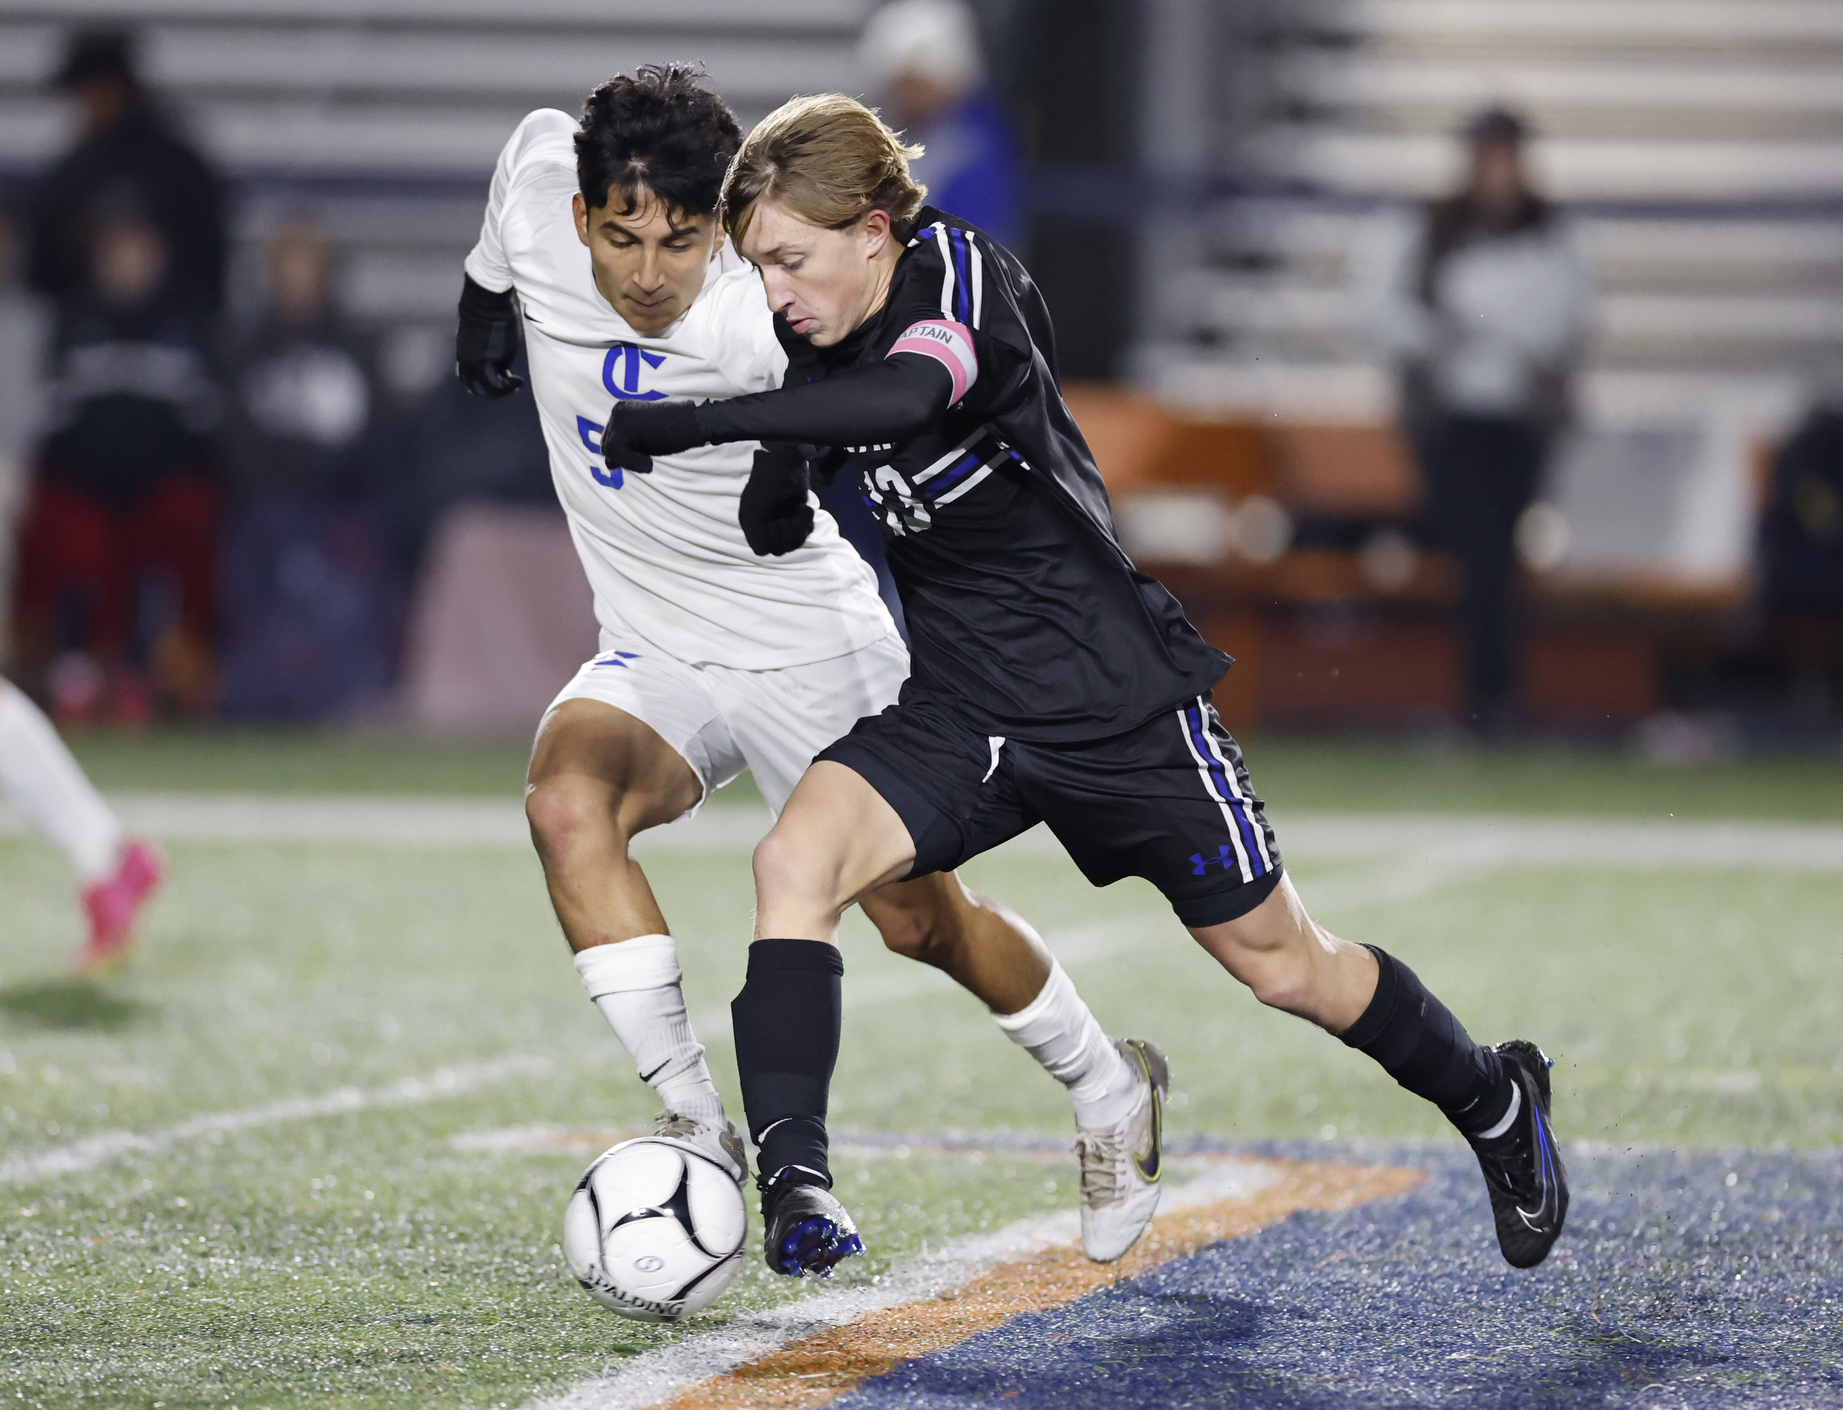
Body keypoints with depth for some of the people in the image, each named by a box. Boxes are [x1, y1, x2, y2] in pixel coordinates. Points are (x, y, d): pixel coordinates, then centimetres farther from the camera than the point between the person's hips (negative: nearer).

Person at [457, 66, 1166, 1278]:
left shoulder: (761, 333, -29)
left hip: (811, 645, -4)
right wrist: (487, 290, 16)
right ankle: (703, 1135, -23)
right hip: (656, 654, 4)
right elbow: (541, 135, 7)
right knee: (567, 799, -27)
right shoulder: (540, 197, -17)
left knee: (919, 918, 6)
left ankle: (1111, 1091, 35)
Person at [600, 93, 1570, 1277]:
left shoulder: (962, 280, -21)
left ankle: (1497, 1103, 34)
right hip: (963, 713, 6)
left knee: (1278, 960, 9)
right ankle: (791, 1176, -26)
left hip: (1117, 701, -6)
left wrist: (690, 422, -47)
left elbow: (902, 397, -46)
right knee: (795, 860, -22)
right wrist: (780, 473, 0)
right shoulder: (818, 338, -1)